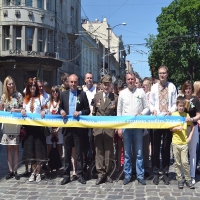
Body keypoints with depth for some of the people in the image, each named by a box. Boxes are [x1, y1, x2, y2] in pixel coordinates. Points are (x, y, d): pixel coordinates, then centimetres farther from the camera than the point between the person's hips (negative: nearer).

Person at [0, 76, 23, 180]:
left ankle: (15, 170, 9)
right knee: (9, 148, 6)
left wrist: (15, 110, -14)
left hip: (16, 124, -2)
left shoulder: (19, 95, -1)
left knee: (15, 148, 2)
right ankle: (10, 170, 13)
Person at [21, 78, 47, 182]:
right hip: (29, 126, 4)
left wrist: (44, 112, -18)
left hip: (39, 126, -3)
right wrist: (22, 112, -6)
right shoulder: (26, 98, 13)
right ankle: (33, 172, 14)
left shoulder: (41, 98, 3)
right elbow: (24, 110, 16)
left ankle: (38, 173, 4)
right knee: (30, 149, 5)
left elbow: (44, 109, 3)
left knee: (39, 149, -3)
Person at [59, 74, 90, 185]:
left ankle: (80, 174, 14)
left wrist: (80, 112, -16)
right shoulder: (63, 94, 8)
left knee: (79, 152, 5)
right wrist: (61, 111, -7)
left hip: (78, 127, -2)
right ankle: (66, 175, 17)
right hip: (67, 126, 2)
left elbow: (88, 110, 1)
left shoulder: (82, 94, 1)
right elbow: (60, 107, 15)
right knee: (67, 152, 9)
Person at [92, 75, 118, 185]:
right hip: (98, 128, 2)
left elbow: (118, 114, 1)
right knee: (99, 151, 4)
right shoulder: (96, 96, 8)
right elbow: (93, 112, 11)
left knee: (109, 152, 5)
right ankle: (100, 174, 11)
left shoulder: (115, 98, 1)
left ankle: (107, 173, 16)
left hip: (110, 128, -2)